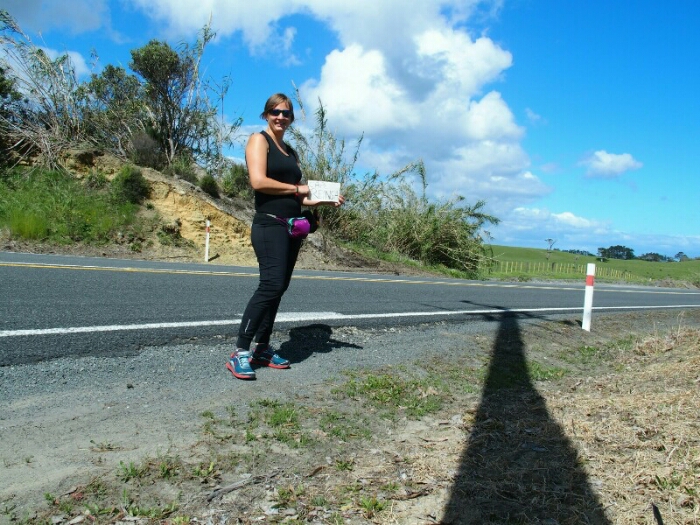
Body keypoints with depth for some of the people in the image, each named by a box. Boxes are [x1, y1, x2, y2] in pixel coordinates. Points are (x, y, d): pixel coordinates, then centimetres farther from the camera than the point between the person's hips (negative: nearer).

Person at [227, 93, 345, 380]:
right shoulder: (259, 140, -1)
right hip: (269, 225, -8)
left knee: (279, 288, 7)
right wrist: (296, 188, -8)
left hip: (292, 227, 8)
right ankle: (240, 353, -13)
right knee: (270, 286, -18)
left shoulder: (290, 151, 21)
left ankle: (262, 348, 15)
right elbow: (258, 181, -16)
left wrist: (325, 199, 7)